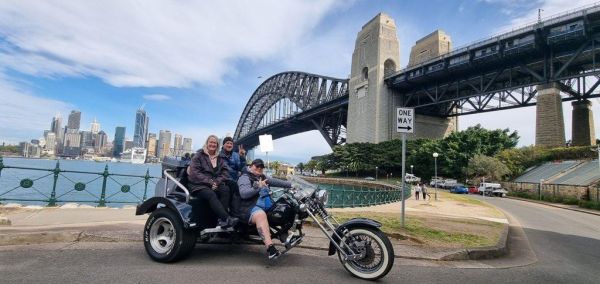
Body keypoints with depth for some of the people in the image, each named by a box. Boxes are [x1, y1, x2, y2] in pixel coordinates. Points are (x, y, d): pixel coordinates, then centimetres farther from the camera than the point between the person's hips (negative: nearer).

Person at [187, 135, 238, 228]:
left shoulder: (219, 158, 19)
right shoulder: (199, 155, 7)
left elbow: (225, 172, 9)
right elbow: (194, 172, -5)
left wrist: (216, 182, -12)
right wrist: (210, 182, -16)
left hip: (215, 185, 4)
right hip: (199, 185, -3)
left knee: (226, 189, -30)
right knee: (211, 194, -36)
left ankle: (221, 220, -38)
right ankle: (227, 218, -49)